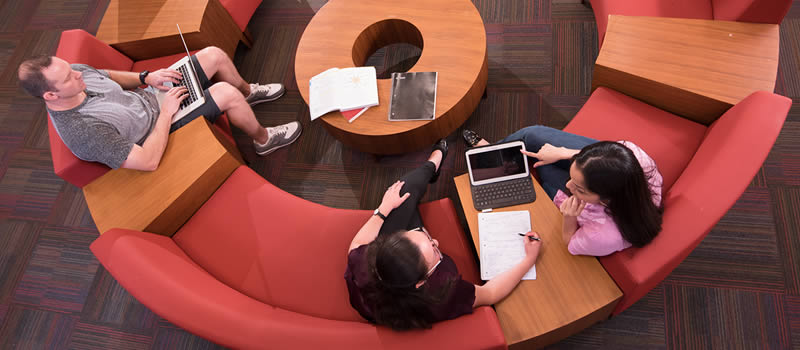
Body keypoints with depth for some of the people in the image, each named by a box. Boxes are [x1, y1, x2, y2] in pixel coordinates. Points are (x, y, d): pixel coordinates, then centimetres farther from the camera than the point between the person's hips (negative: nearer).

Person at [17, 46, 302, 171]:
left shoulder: (73, 72, -12)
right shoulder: (82, 133, -35)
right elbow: (148, 161, -34)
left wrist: (147, 77, -6)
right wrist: (166, 112, -26)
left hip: (150, 95, 8)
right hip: (161, 126, -8)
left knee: (214, 54, -1)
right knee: (226, 92, -25)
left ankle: (248, 93, 30)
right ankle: (263, 139, 3)